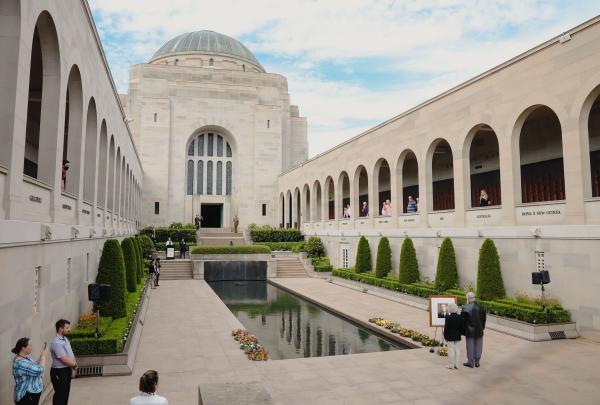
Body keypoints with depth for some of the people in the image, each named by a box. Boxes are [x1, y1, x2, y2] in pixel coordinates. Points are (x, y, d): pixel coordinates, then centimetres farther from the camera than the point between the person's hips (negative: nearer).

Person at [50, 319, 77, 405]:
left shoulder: (65, 339, 7)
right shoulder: (57, 343, -23)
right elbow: (64, 360, -23)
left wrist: (72, 369, 1)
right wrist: (74, 364, -6)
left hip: (67, 370, 9)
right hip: (59, 372, -9)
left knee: (65, 394, 19)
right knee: (60, 395, 2)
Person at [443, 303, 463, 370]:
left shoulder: (448, 318, -14)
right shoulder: (459, 317, -2)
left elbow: (446, 328, -11)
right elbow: (462, 327, 4)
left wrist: (445, 336, -1)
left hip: (450, 337, -4)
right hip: (457, 337, 4)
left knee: (451, 350, 2)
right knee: (457, 350, 9)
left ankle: (452, 365, 6)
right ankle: (457, 365, 13)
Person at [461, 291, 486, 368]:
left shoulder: (465, 308, -16)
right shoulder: (481, 308, -6)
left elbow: (462, 319, -11)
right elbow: (484, 319, 1)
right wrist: (482, 328, 13)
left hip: (469, 330, -3)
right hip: (479, 330, 3)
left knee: (470, 346, 8)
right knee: (478, 346, 14)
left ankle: (471, 362, 14)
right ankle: (477, 362, 22)